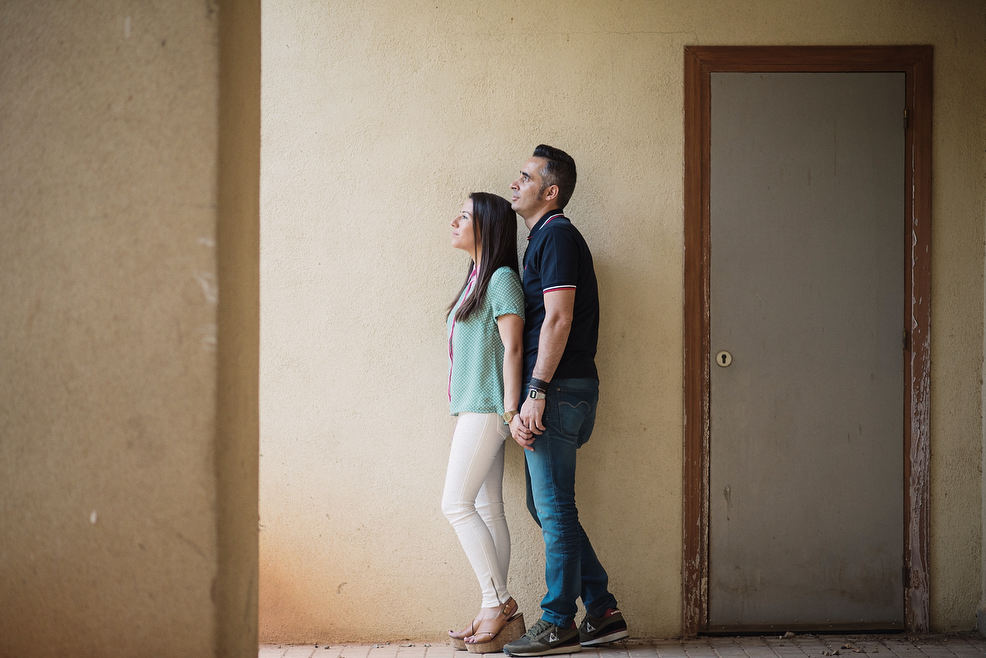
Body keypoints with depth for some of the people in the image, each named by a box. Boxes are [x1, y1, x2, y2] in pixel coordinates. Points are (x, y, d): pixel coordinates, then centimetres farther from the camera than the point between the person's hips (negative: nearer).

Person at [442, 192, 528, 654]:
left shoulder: (502, 278, -9)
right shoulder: (476, 279, 18)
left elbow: (512, 346, -15)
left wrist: (511, 409, -18)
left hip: (487, 408, -9)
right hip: (474, 410, 9)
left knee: (457, 503, -12)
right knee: (487, 509, 6)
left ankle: (499, 603, -7)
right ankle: (496, 615, 8)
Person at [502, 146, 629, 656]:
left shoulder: (557, 236, -9)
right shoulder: (545, 239, 21)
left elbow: (558, 318, -18)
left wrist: (535, 393, -20)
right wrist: (528, 402, 18)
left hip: (558, 389, -10)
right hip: (554, 391, 10)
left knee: (554, 508, -4)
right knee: (545, 505, 13)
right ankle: (602, 612, 17)